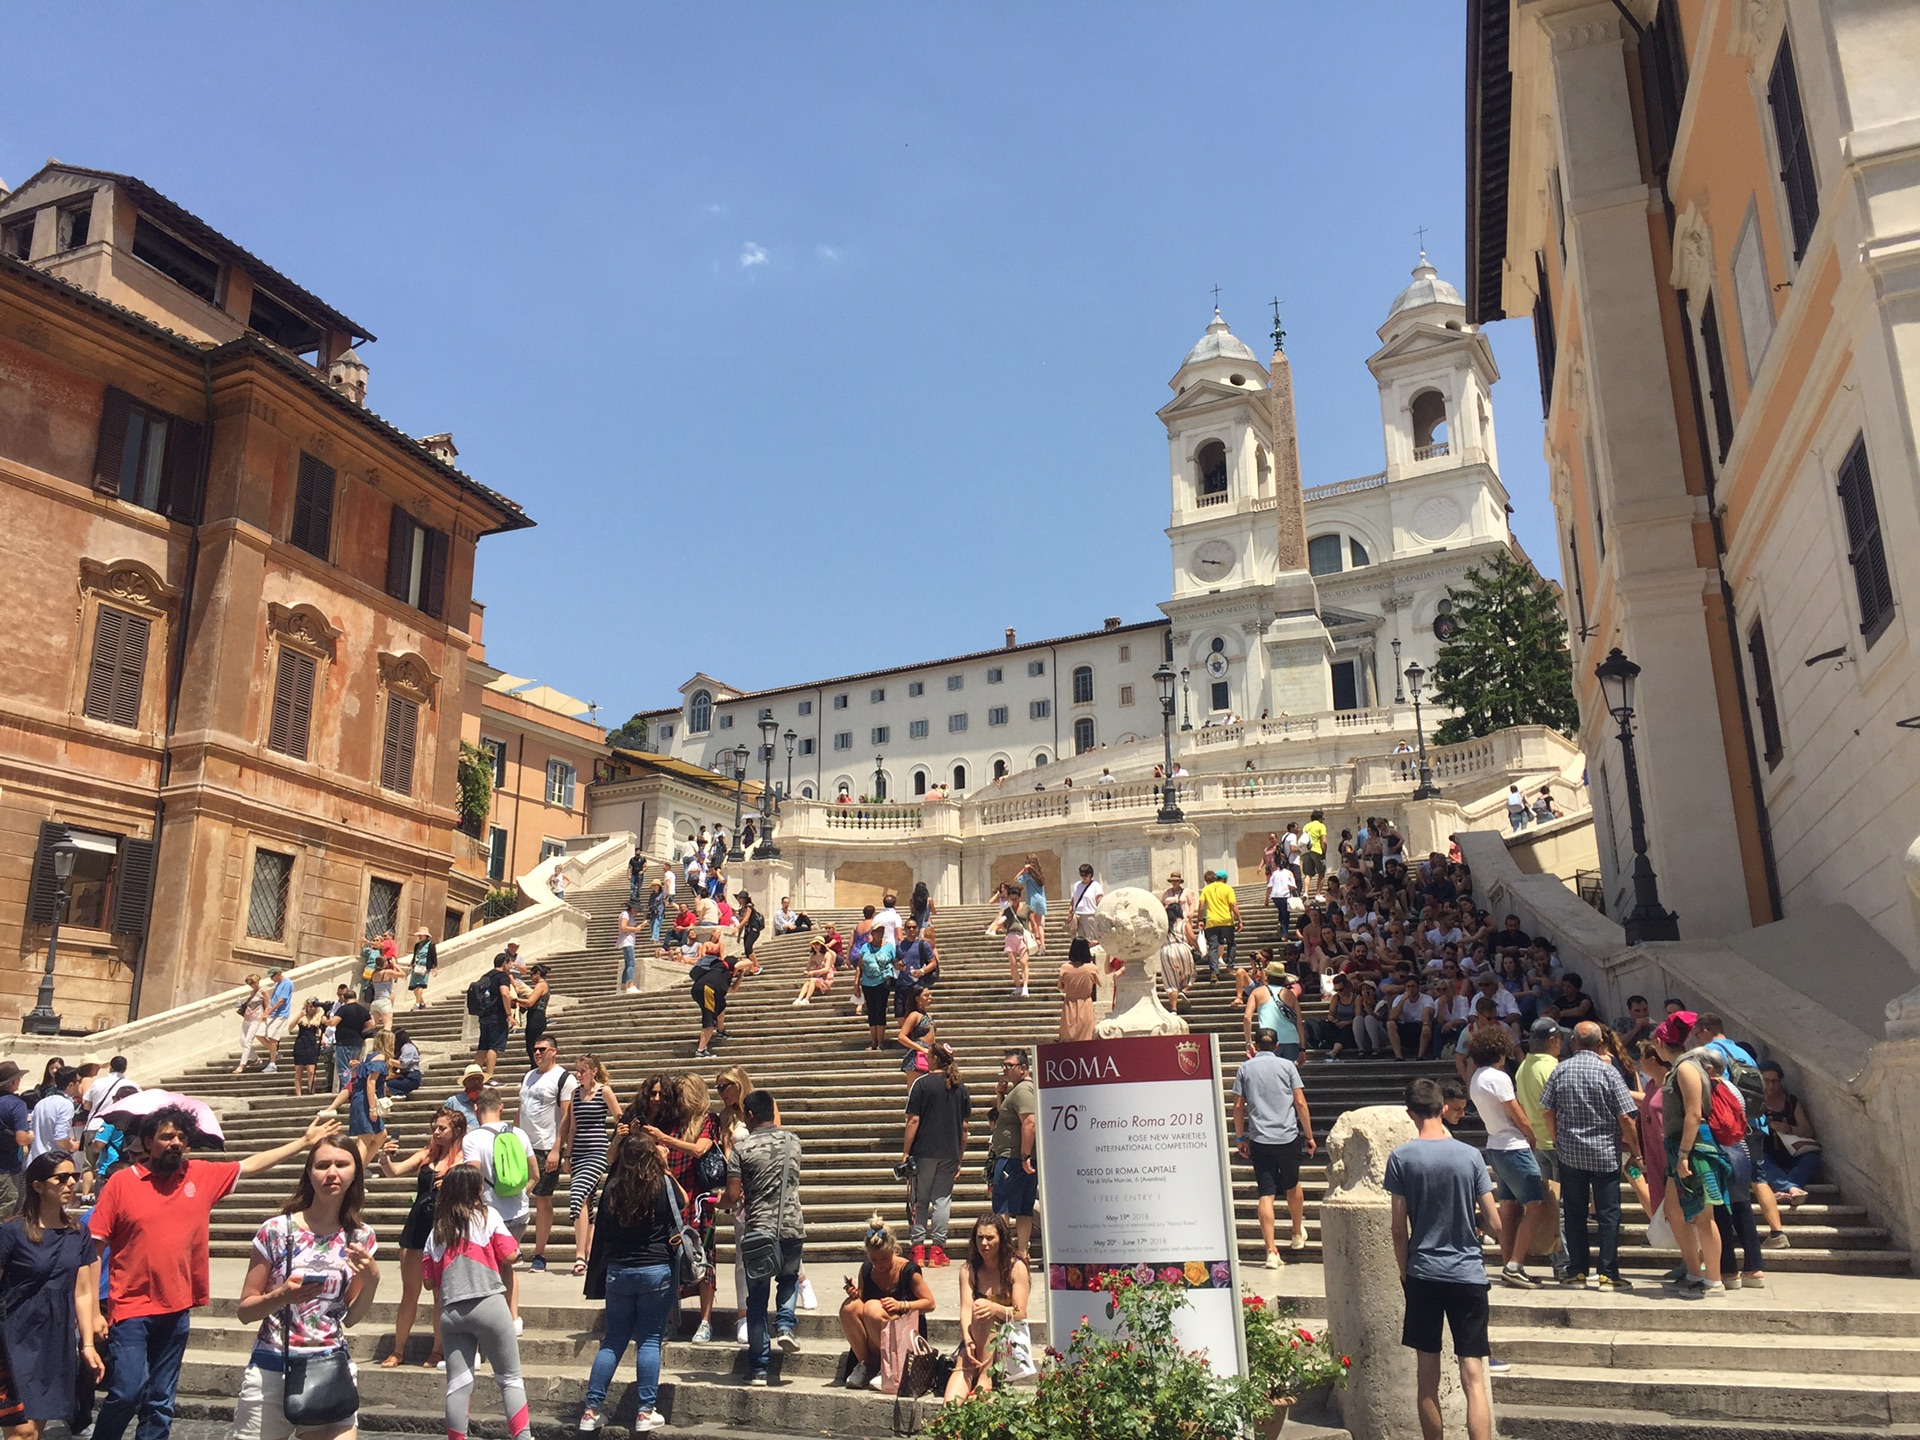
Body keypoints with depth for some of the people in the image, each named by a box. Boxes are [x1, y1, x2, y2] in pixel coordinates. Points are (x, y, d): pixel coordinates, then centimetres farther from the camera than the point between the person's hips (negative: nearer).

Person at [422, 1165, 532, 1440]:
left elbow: (429, 1281, 11)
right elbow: (509, 1257, -7)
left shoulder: (436, 1231, 13)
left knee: (458, 1384, 6)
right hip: (489, 1305, -4)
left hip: (450, 1311, 4)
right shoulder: (488, 1215, 1)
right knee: (510, 1378, 4)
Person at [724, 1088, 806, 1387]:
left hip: (760, 1231, -3)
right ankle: (785, 1324, 6)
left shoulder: (742, 1149, -6)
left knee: (757, 1300, 8)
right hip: (793, 1227, 3)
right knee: (789, 1278, 29)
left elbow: (732, 1197, -8)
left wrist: (741, 1198, 13)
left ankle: (758, 1369, 9)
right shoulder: (792, 1140, 6)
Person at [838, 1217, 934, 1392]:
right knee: (848, 1307, -24)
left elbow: (930, 1303, -6)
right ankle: (864, 1364, -10)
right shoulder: (866, 1269, 3)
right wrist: (855, 1294, -10)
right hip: (873, 1337, 5)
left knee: (872, 1308, -33)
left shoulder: (908, 1270, -10)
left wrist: (901, 1306, -21)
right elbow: (861, 1300, 14)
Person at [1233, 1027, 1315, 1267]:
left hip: (1259, 1139, 0)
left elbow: (1238, 1106, 4)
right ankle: (1297, 1234, 40)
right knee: (1292, 1186, 21)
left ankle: (1271, 1251, -6)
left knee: (1266, 1194, -1)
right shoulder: (1287, 1065, 3)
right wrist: (1309, 1135, 7)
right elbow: (1300, 1103, 0)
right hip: (1288, 1137, 0)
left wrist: (1240, 1137, 14)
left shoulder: (1245, 1068, 6)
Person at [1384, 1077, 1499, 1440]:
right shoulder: (1470, 1155, -4)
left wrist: (1405, 1273, 9)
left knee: (1427, 1379, 11)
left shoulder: (1401, 1158, -6)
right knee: (1474, 1378, 1)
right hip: (1468, 1275, 0)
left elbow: (1399, 1229, -4)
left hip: (1423, 1276, 0)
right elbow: (1494, 1225, -2)